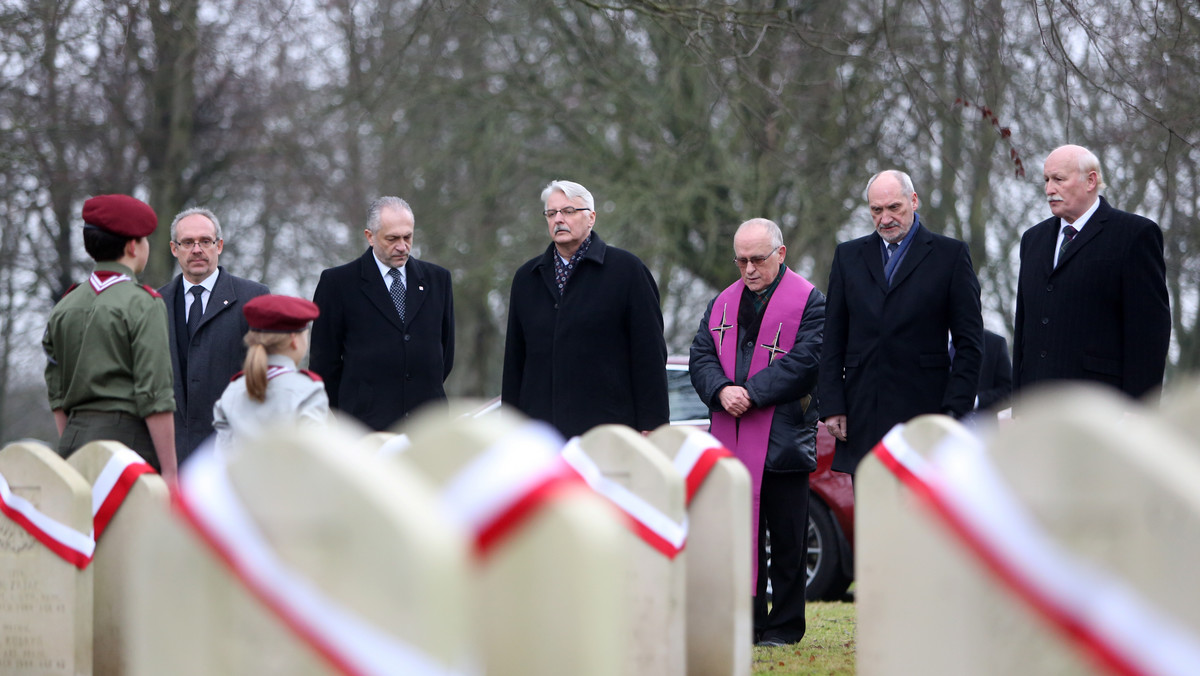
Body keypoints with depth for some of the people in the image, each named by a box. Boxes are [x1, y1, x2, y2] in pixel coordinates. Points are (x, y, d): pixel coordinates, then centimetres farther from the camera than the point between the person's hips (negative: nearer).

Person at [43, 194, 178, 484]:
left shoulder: (64, 307, 13)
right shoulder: (142, 305, -7)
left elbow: (56, 394, 16)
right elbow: (155, 396, -12)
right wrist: (169, 472, -10)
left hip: (74, 439, 7)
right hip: (127, 436, -7)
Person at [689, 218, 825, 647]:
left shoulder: (808, 302, -1)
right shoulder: (723, 304, 16)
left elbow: (805, 360, -12)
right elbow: (700, 356, 10)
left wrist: (751, 393, -17)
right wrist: (722, 390, -12)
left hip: (784, 442, -5)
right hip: (731, 443, 5)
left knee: (786, 540, 0)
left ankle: (785, 627, 8)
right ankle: (747, 623, 11)